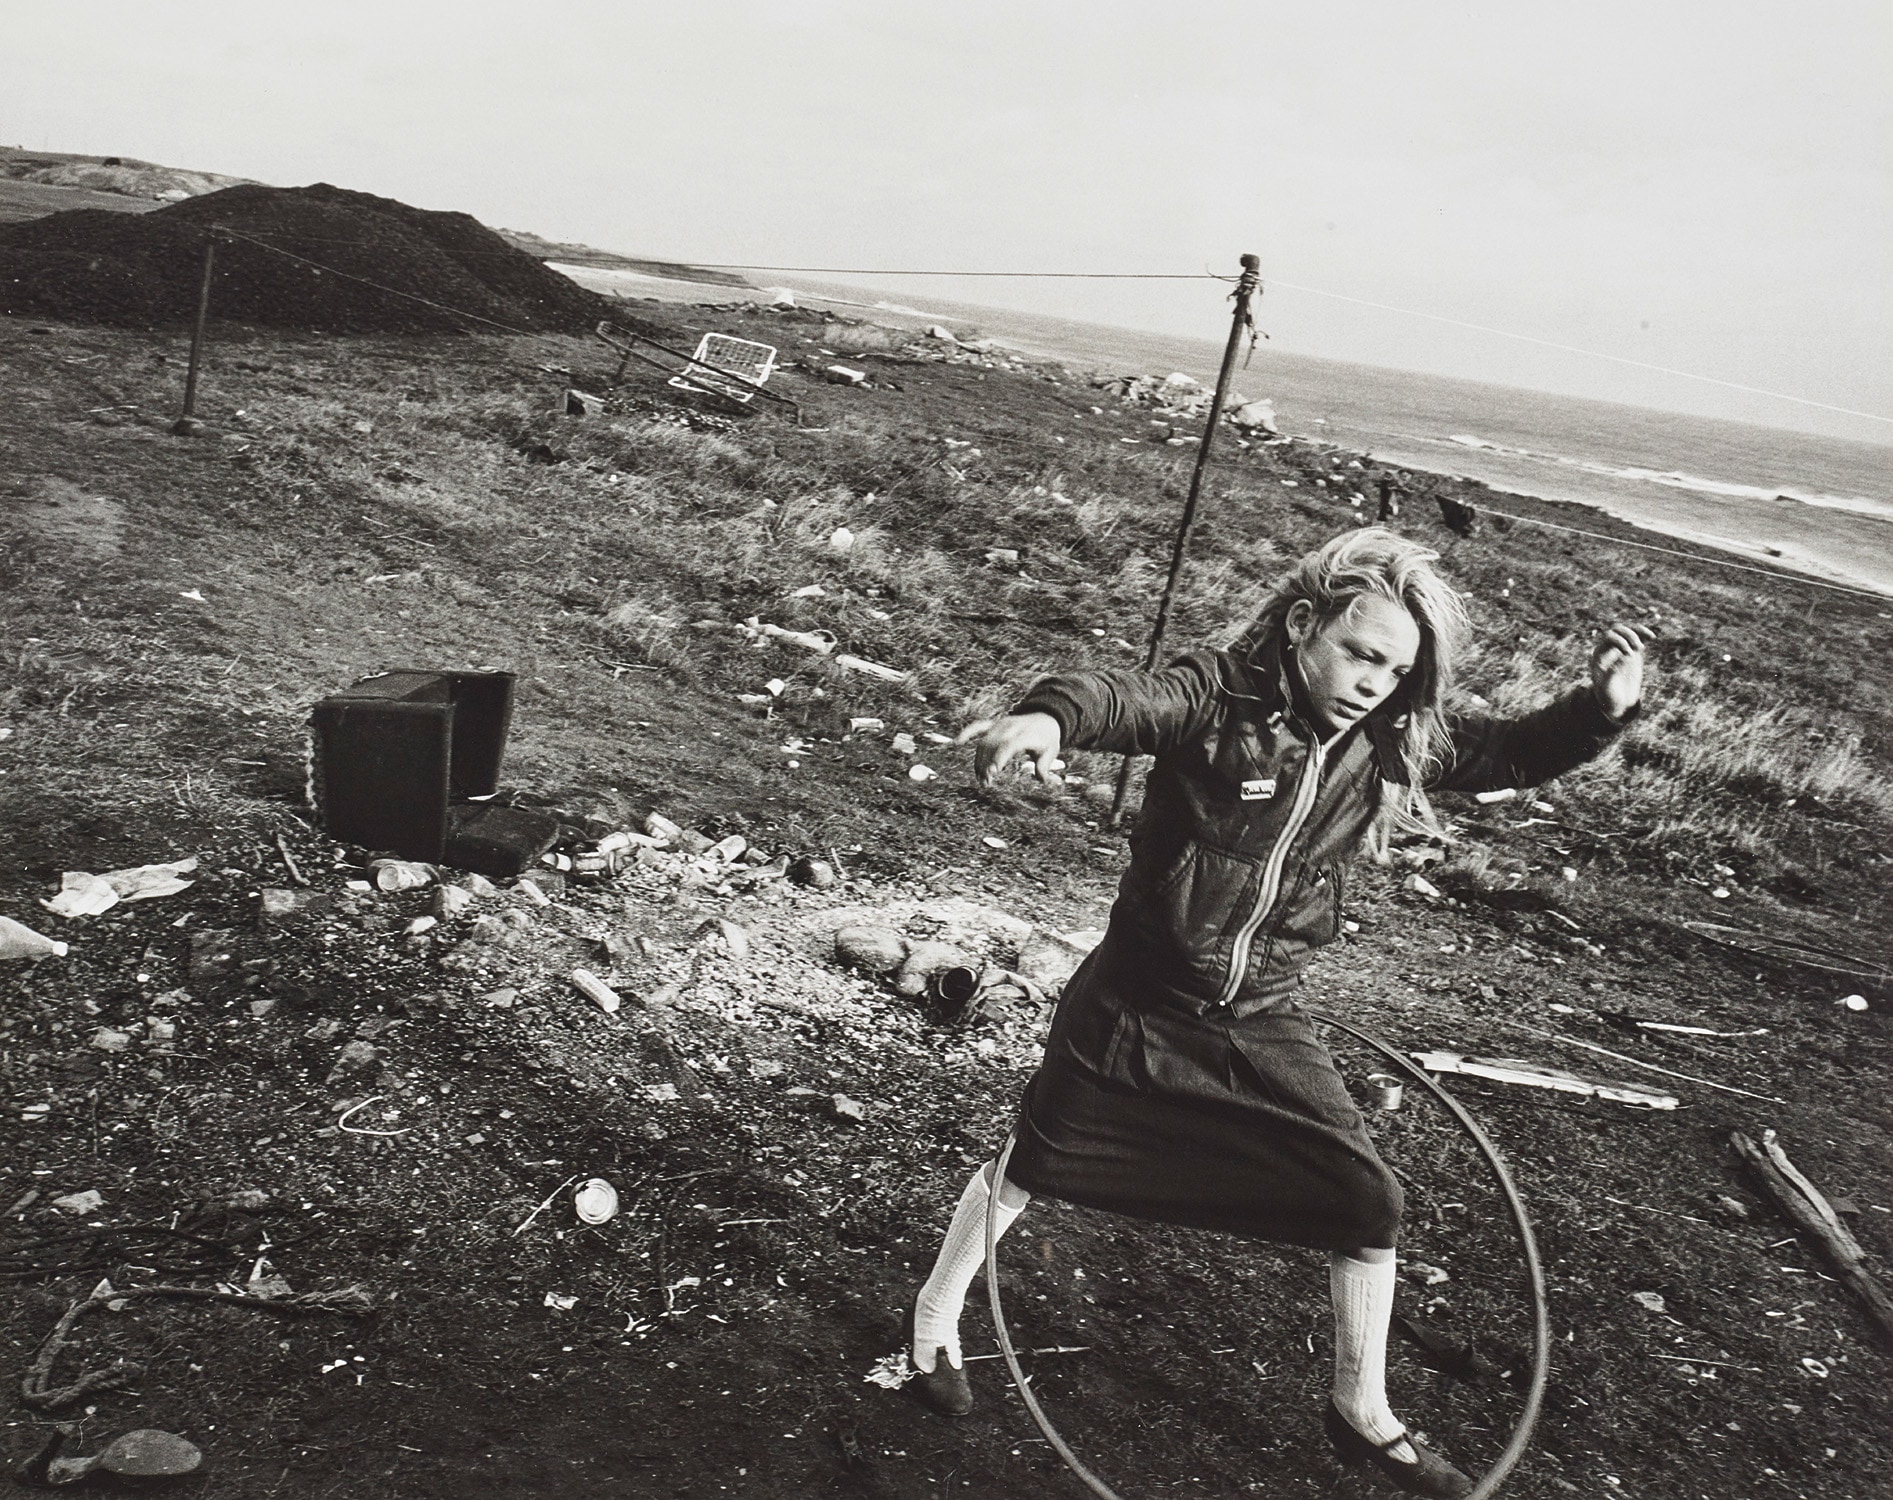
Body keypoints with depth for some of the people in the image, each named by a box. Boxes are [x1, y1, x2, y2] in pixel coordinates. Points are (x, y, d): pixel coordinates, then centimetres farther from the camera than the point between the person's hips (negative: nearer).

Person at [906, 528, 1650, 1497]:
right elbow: (1127, 697, -40)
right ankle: (935, 1321, 42)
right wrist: (1050, 717, -63)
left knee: (1370, 1204, 4)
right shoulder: (1220, 698, -21)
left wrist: (1604, 709, -13)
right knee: (1029, 1169, 13)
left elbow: (1510, 754, 6)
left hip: (1261, 1027, 4)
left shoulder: (1391, 744, -5)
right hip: (1135, 1008, -4)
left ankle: (1362, 1413, 30)